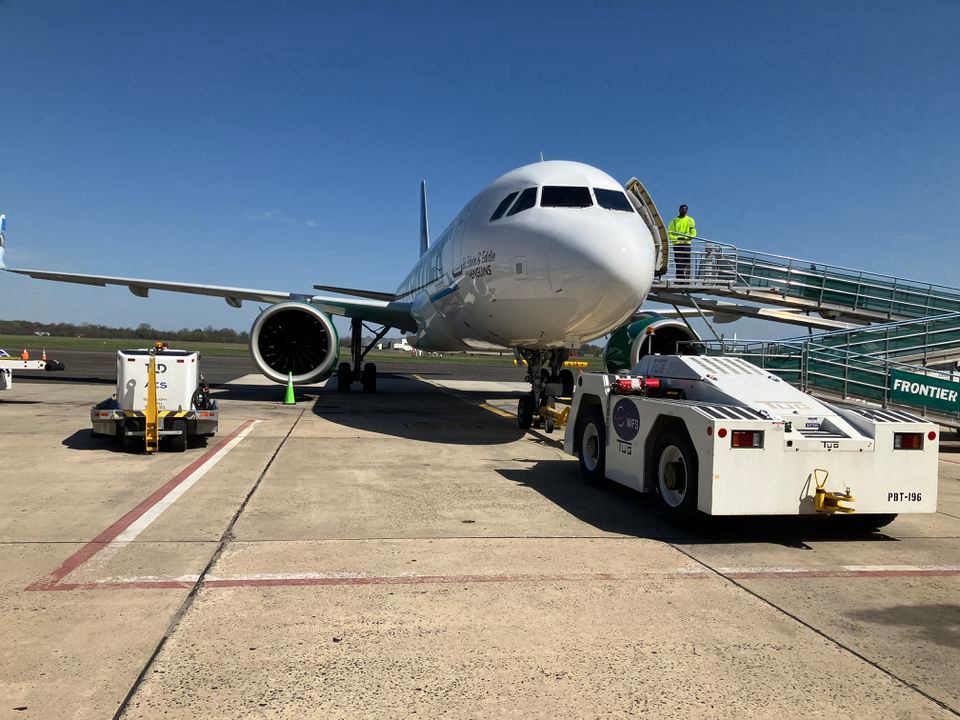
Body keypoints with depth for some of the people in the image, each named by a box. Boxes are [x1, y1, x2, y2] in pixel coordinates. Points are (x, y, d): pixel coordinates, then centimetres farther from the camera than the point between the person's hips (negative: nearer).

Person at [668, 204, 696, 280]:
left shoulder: (690, 220, 15)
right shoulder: (673, 221, 11)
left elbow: (693, 232, 10)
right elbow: (669, 234, 4)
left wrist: (690, 237, -12)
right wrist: (678, 238, -13)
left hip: (686, 243, 0)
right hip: (677, 244, 0)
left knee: (687, 262, -8)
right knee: (679, 263, -4)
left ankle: (687, 278, -12)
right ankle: (679, 279, -5)